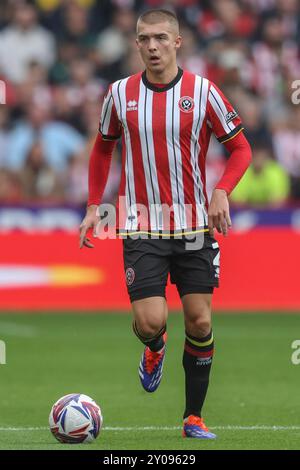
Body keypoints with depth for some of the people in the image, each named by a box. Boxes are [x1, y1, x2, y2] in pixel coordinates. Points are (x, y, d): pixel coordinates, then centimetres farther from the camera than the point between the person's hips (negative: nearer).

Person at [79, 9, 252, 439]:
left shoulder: (202, 92, -4)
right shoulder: (120, 93, 1)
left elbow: (240, 148, 3)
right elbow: (103, 148, 16)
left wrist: (222, 192, -14)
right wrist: (93, 206, 8)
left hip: (194, 223, 0)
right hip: (142, 225, 0)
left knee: (200, 322, 0)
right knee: (150, 321, -12)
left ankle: (194, 417, 14)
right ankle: (155, 348, 26)